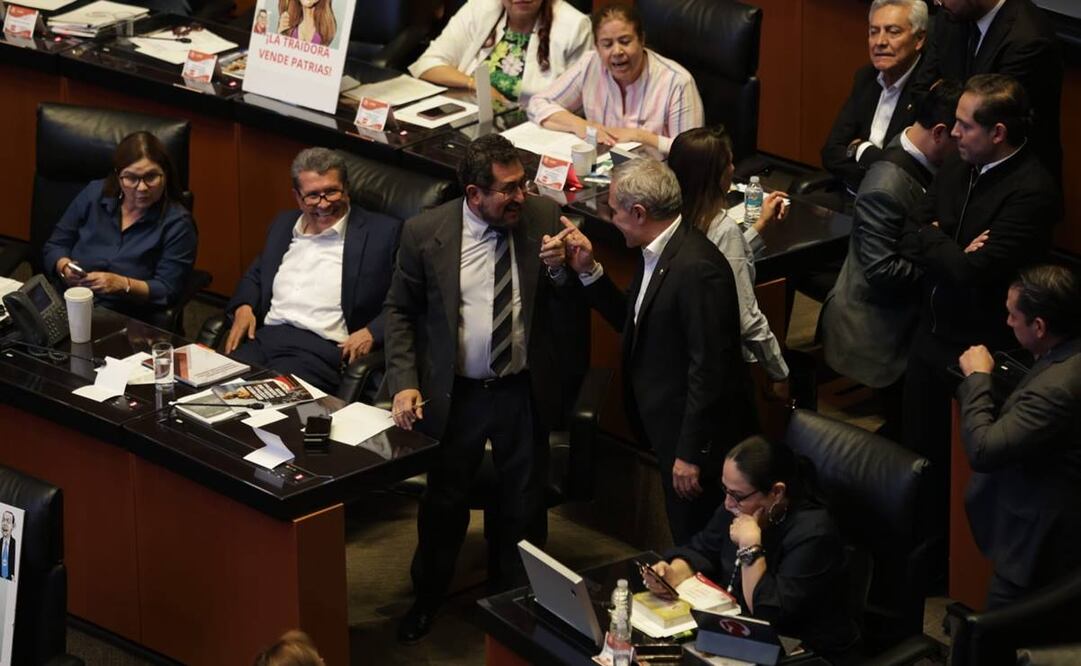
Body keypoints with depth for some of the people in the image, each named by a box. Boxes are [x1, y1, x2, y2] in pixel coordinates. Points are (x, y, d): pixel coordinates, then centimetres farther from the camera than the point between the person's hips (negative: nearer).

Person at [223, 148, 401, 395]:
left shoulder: (382, 233, 4)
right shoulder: (283, 226, 22)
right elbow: (255, 274, 35)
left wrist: (372, 333, -13)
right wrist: (243, 307, 13)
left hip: (322, 348, -5)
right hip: (263, 337, 5)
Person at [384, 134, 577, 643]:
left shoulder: (545, 217, -10)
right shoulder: (425, 233, -13)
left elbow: (572, 305, -1)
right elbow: (400, 311, -1)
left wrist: (559, 269, -22)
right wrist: (405, 382, -8)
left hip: (524, 392, 1)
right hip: (454, 393, -1)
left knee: (522, 505, 17)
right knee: (444, 503, 17)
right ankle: (426, 600, 40)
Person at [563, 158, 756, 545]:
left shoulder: (697, 268, -26)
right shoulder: (658, 253, 4)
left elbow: (709, 368, -26)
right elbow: (634, 321, 15)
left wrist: (691, 453, -22)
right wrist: (588, 272, 4)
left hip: (698, 438, -9)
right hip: (670, 428, 10)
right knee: (686, 539, 22)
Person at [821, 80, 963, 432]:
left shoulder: (920, 161, -2)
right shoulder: (886, 188, -28)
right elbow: (881, 270, -28)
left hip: (909, 319, 8)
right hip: (881, 332, -8)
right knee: (904, 421, 1)